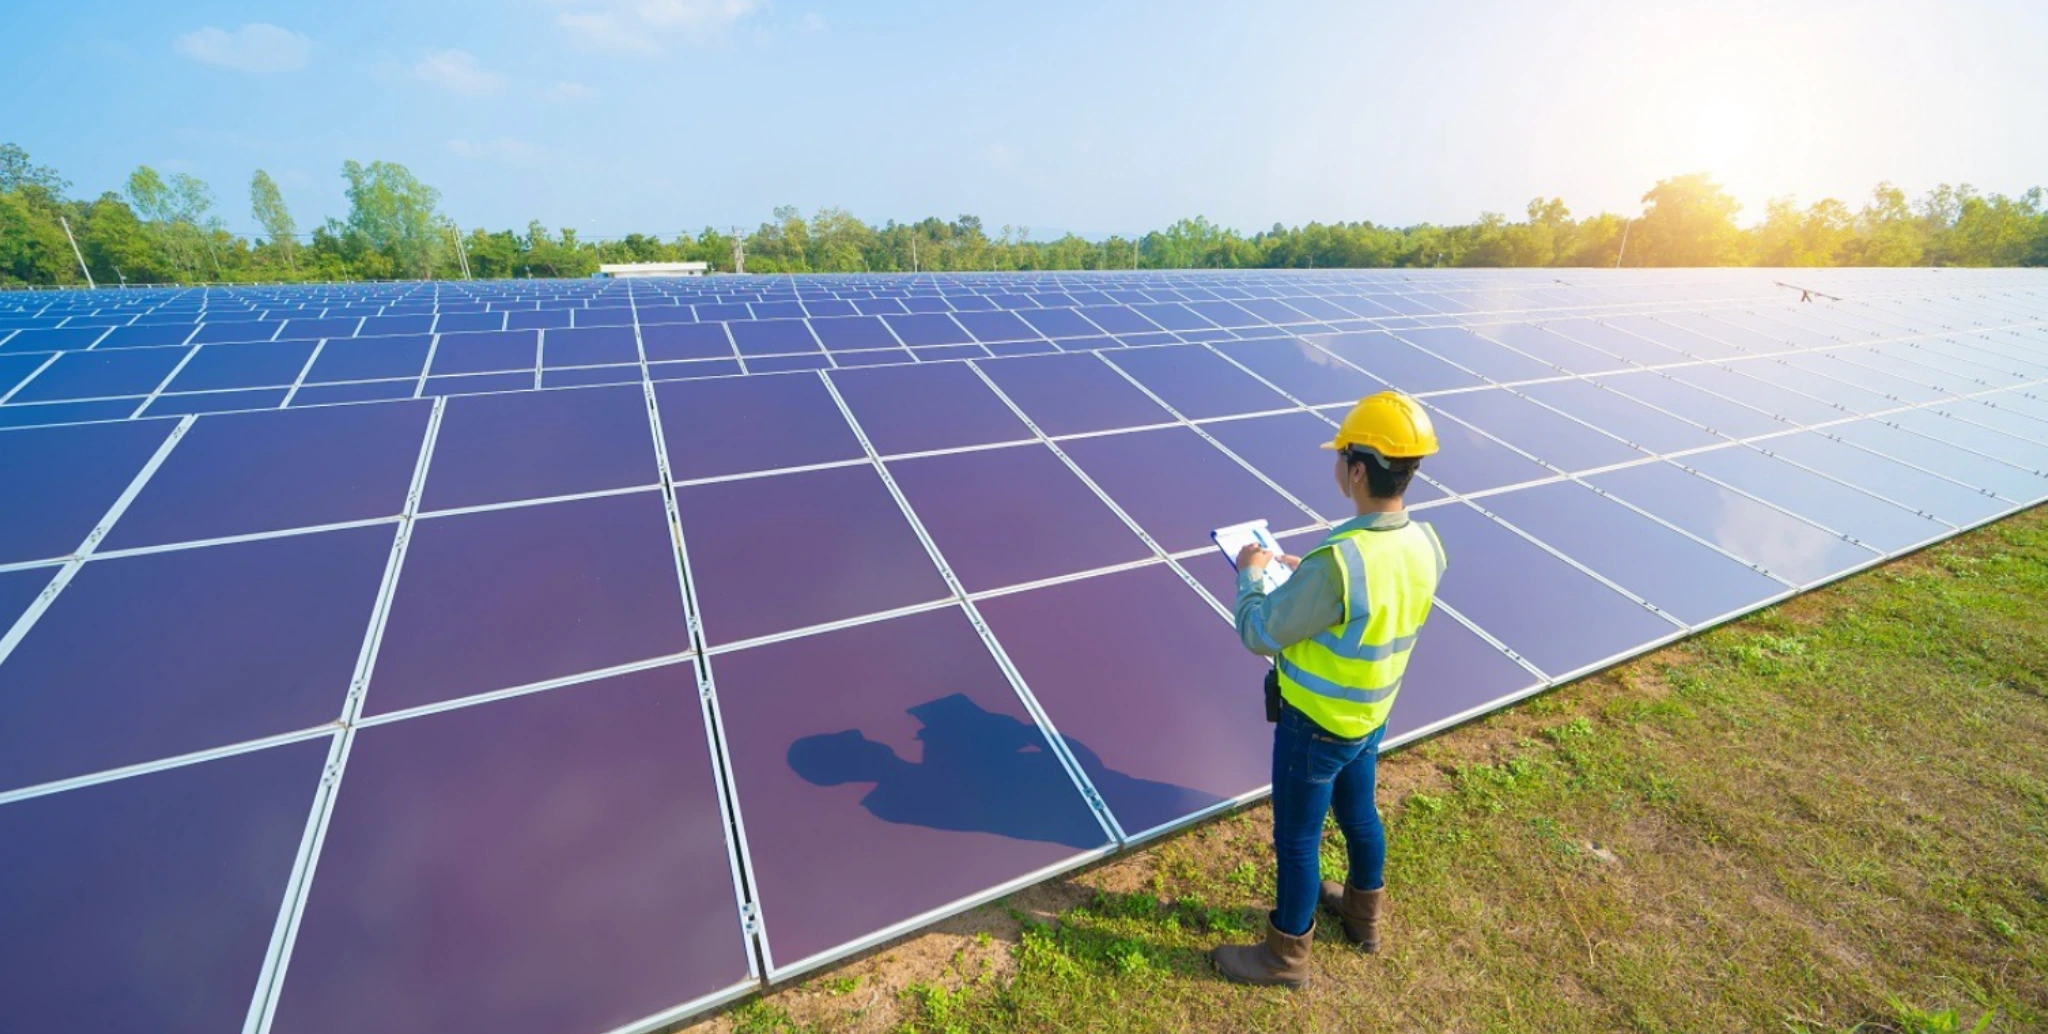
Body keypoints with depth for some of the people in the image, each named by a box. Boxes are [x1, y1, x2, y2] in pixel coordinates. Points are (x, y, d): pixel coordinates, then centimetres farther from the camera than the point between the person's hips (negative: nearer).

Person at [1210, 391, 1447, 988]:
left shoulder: (1337, 564, -36)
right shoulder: (1425, 546, -10)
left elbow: (1259, 635, -23)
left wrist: (1250, 575, -8)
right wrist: (1308, 574, 7)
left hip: (1315, 724, -7)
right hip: (1370, 716, 8)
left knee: (1296, 840, 14)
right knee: (1358, 815, 30)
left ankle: (1287, 955, 37)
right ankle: (1365, 913, 56)